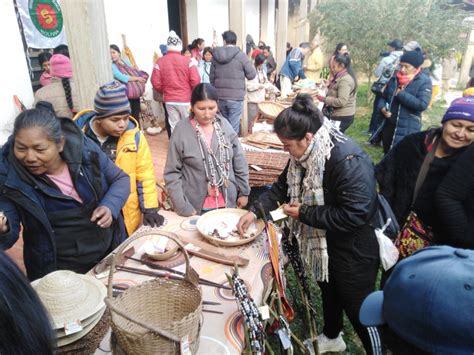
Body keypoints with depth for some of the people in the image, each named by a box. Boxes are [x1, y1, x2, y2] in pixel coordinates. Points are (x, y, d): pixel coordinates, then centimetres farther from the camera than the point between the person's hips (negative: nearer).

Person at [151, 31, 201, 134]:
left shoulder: (160, 62, -3)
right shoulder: (187, 61, -9)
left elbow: (156, 83, -4)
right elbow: (195, 80, -13)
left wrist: (164, 92, 15)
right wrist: (191, 91, 8)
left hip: (169, 100, 2)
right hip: (185, 99, -2)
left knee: (174, 126, 9)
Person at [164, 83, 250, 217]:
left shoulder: (224, 125, -3)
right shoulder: (182, 131, -12)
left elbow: (240, 163, 5)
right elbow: (172, 173, -9)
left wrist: (244, 192, 7)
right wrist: (183, 207, -12)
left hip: (228, 202, 3)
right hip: (197, 206, -3)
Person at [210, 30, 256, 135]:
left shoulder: (216, 55, 5)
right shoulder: (241, 55, -7)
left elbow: (211, 77, 10)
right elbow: (252, 75, -4)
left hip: (220, 96, 4)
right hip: (236, 96, -4)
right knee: (233, 127, 0)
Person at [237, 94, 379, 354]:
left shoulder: (349, 161, -33)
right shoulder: (306, 154, -6)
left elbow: (354, 215, -35)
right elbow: (284, 184, 7)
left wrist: (304, 213, -27)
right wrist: (255, 211, -4)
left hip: (354, 250, -8)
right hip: (322, 242, 9)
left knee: (357, 306, 10)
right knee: (328, 291, 28)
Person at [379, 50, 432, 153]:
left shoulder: (424, 81, -10)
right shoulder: (395, 78, 6)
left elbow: (422, 105, -21)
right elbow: (384, 96, 16)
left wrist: (401, 94, -18)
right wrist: (382, 107, -6)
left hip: (408, 129, -5)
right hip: (389, 125, 6)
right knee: (387, 154, 19)